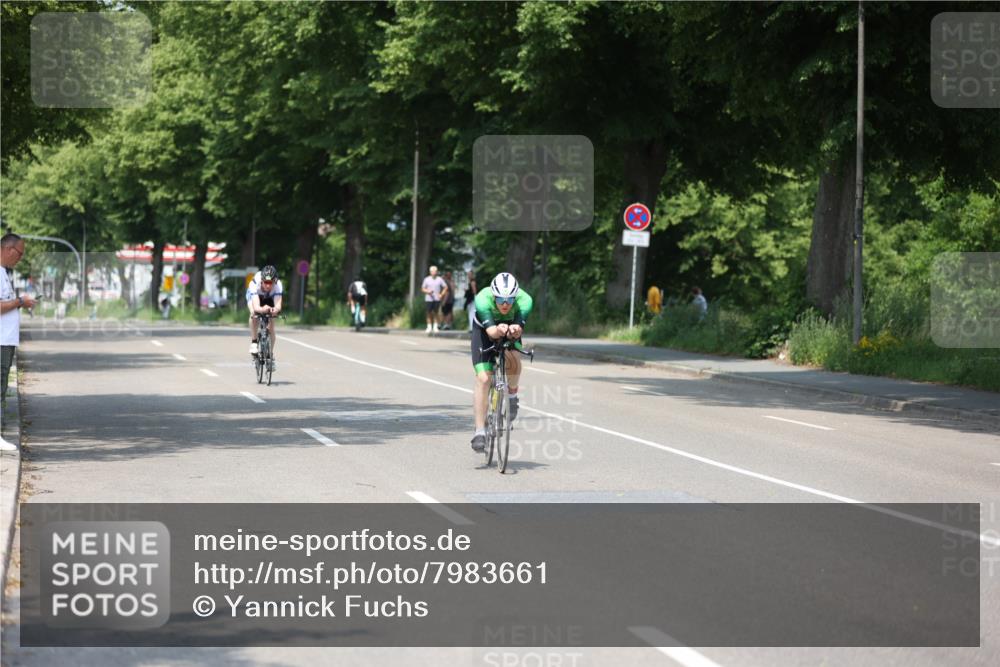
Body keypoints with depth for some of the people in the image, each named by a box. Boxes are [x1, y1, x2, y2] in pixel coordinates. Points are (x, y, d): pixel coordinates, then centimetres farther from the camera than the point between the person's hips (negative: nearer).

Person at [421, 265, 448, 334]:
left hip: (437, 299, -1)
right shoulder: (427, 279, 5)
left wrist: (441, 294, -2)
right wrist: (427, 291, -11)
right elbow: (423, 288, 8)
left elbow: (445, 287, 8)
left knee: (435, 313, 0)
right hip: (428, 299, 1)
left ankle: (435, 327, 5)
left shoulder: (440, 279, 3)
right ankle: (429, 327, 7)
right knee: (429, 313, 0)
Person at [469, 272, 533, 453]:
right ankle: (479, 431, -9)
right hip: (484, 330, -1)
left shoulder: (524, 301, -33)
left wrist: (515, 330, -66)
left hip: (509, 331, 1)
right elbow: (490, 331, -45)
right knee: (483, 378, -15)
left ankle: (512, 394, 3)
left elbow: (519, 329, -42)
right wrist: (498, 331, -68)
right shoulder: (483, 300, -36)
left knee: (514, 361, -29)